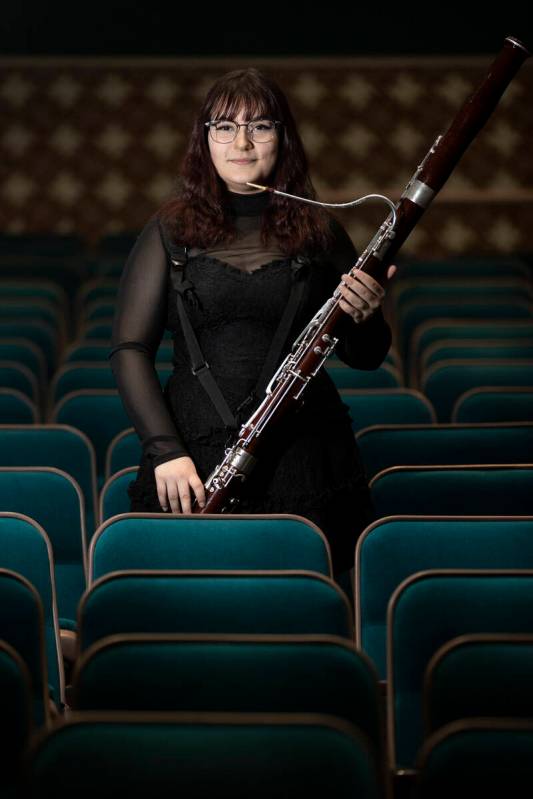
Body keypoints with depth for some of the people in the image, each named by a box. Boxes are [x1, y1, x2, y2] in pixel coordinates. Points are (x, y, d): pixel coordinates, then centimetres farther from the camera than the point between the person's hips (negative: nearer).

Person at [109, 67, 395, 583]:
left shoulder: (317, 231, 8)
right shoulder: (171, 230, 6)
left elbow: (364, 357, 12)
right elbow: (129, 349, 2)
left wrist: (364, 317, -11)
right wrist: (165, 450, -10)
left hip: (304, 460, 1)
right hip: (194, 463, 0)